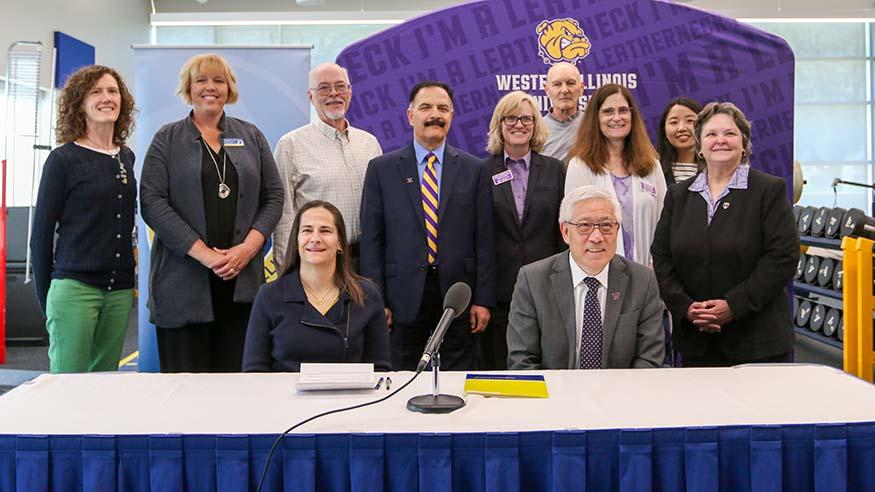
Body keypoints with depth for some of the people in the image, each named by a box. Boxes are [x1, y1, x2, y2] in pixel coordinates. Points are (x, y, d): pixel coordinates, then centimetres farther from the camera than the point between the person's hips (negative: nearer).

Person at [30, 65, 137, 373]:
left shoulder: (126, 157, 12)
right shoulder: (63, 159, -4)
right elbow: (41, 232, -1)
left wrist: (128, 279, 14)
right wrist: (46, 300, 1)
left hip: (119, 291, 5)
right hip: (75, 289, -5)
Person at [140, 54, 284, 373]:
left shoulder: (250, 136, 14)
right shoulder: (167, 139, 7)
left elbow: (274, 197, 10)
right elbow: (152, 202, -4)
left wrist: (248, 246, -7)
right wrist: (204, 253, -14)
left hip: (242, 281, 2)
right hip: (184, 281, -2)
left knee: (235, 373, 3)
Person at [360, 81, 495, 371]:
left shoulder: (474, 170, 6)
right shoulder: (382, 169, 4)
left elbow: (484, 239, 4)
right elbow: (371, 239, 2)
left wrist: (483, 300, -1)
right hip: (404, 299, 0)